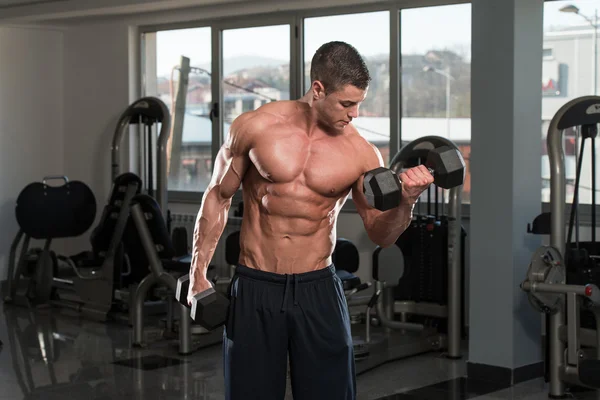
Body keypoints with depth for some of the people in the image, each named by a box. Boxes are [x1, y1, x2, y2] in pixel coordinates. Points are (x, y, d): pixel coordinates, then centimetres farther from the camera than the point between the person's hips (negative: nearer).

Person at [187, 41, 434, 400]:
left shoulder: (361, 153, -5)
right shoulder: (255, 127, -6)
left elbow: (381, 234, 1)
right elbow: (219, 196, 5)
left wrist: (406, 203, -21)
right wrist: (199, 273, 4)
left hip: (319, 290, 1)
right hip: (254, 290, -1)